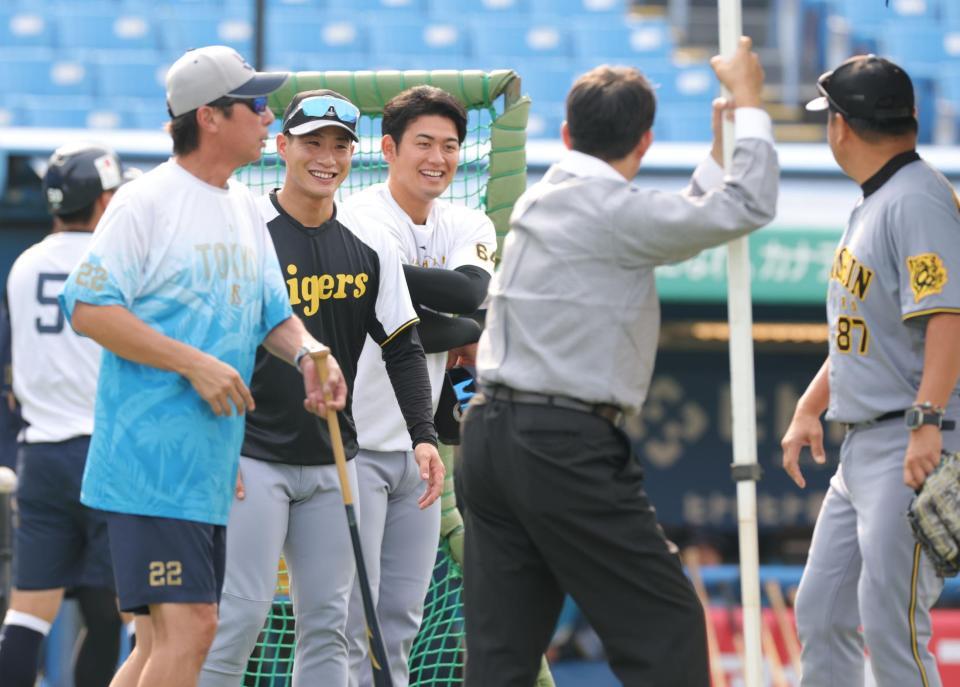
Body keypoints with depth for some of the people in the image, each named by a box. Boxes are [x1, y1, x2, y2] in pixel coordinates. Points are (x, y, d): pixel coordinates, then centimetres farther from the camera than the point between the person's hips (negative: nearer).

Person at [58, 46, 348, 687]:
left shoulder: (247, 208, 15)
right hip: (151, 458, -9)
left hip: (212, 464, 9)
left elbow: (272, 313, 21)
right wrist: (195, 364, -18)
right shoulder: (148, 201, -9)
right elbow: (88, 307, -14)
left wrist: (305, 352, -2)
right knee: (188, 628, -16)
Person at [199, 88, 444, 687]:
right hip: (251, 454, -5)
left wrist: (424, 436, -3)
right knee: (240, 615, -11)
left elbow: (403, 350, 11)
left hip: (334, 464, 5)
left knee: (327, 620, 5)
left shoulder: (372, 249, 8)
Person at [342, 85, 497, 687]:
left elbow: (473, 292, -13)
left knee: (403, 615, 10)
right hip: (357, 443, -7)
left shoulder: (471, 227, 10)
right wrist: (471, 334, -7)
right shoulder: (360, 220, -11)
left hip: (418, 448, 7)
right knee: (352, 613, -10)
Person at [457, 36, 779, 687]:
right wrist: (749, 100, 0)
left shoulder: (543, 199, 15)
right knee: (668, 631, -2)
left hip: (490, 437, 9)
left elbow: (676, 228, 28)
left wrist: (722, 145, 34)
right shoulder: (611, 208, -10)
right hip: (566, 447, -9)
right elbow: (748, 208, -13)